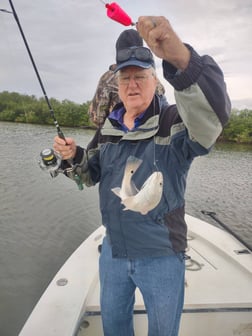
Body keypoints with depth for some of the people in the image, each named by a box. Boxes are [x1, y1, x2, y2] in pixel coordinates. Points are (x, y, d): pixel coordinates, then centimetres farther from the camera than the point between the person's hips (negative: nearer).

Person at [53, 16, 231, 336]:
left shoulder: (174, 122, -15)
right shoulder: (107, 129, 2)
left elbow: (214, 109, -37)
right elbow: (93, 175, 11)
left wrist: (181, 57, -53)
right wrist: (75, 155, -9)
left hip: (162, 256, -4)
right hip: (113, 250, 5)